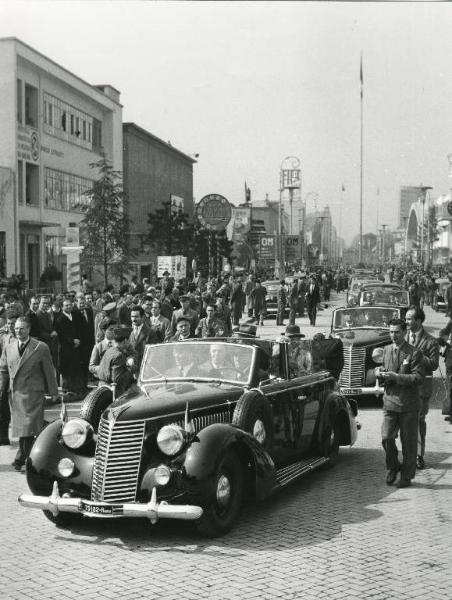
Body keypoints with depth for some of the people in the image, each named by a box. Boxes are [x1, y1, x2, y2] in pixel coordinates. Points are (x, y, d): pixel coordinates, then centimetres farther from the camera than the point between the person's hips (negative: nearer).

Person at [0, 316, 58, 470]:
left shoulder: (41, 348, -1)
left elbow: (49, 371, 3)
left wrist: (53, 392, 3)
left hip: (33, 393, -4)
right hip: (15, 393, 4)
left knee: (29, 427, -10)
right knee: (20, 427, 6)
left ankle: (21, 458, -6)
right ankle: (29, 456, 17)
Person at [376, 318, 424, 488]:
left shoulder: (414, 353, -8)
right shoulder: (386, 350, 9)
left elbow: (418, 378, -14)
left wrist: (396, 376, -22)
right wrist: (380, 372, -3)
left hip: (409, 404, -4)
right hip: (390, 402, 4)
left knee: (408, 442, 6)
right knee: (386, 438, -5)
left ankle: (407, 476, 19)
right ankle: (393, 468, 19)